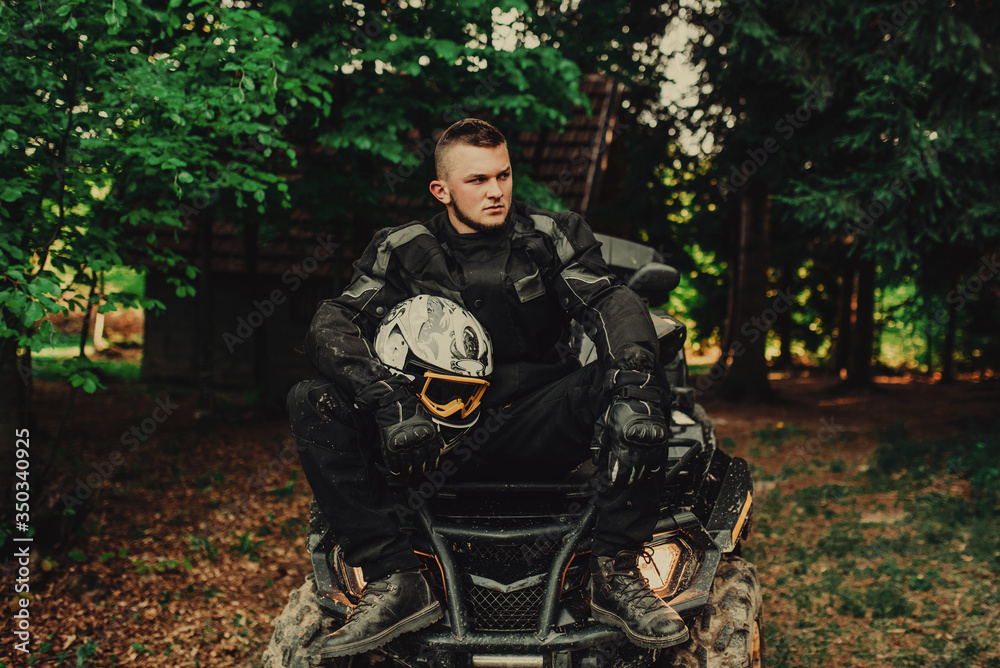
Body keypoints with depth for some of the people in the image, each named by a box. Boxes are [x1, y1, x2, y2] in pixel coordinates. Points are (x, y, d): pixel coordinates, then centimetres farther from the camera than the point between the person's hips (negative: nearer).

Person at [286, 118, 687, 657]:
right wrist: (389, 400, -28)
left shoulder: (551, 237, 6)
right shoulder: (402, 250, 5)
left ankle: (616, 572, -24)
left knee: (640, 379, -27)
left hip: (536, 430, 0)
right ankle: (396, 580, -25)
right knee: (312, 403, -19)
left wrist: (633, 386, -32)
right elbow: (332, 324, -8)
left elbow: (611, 302, -10)